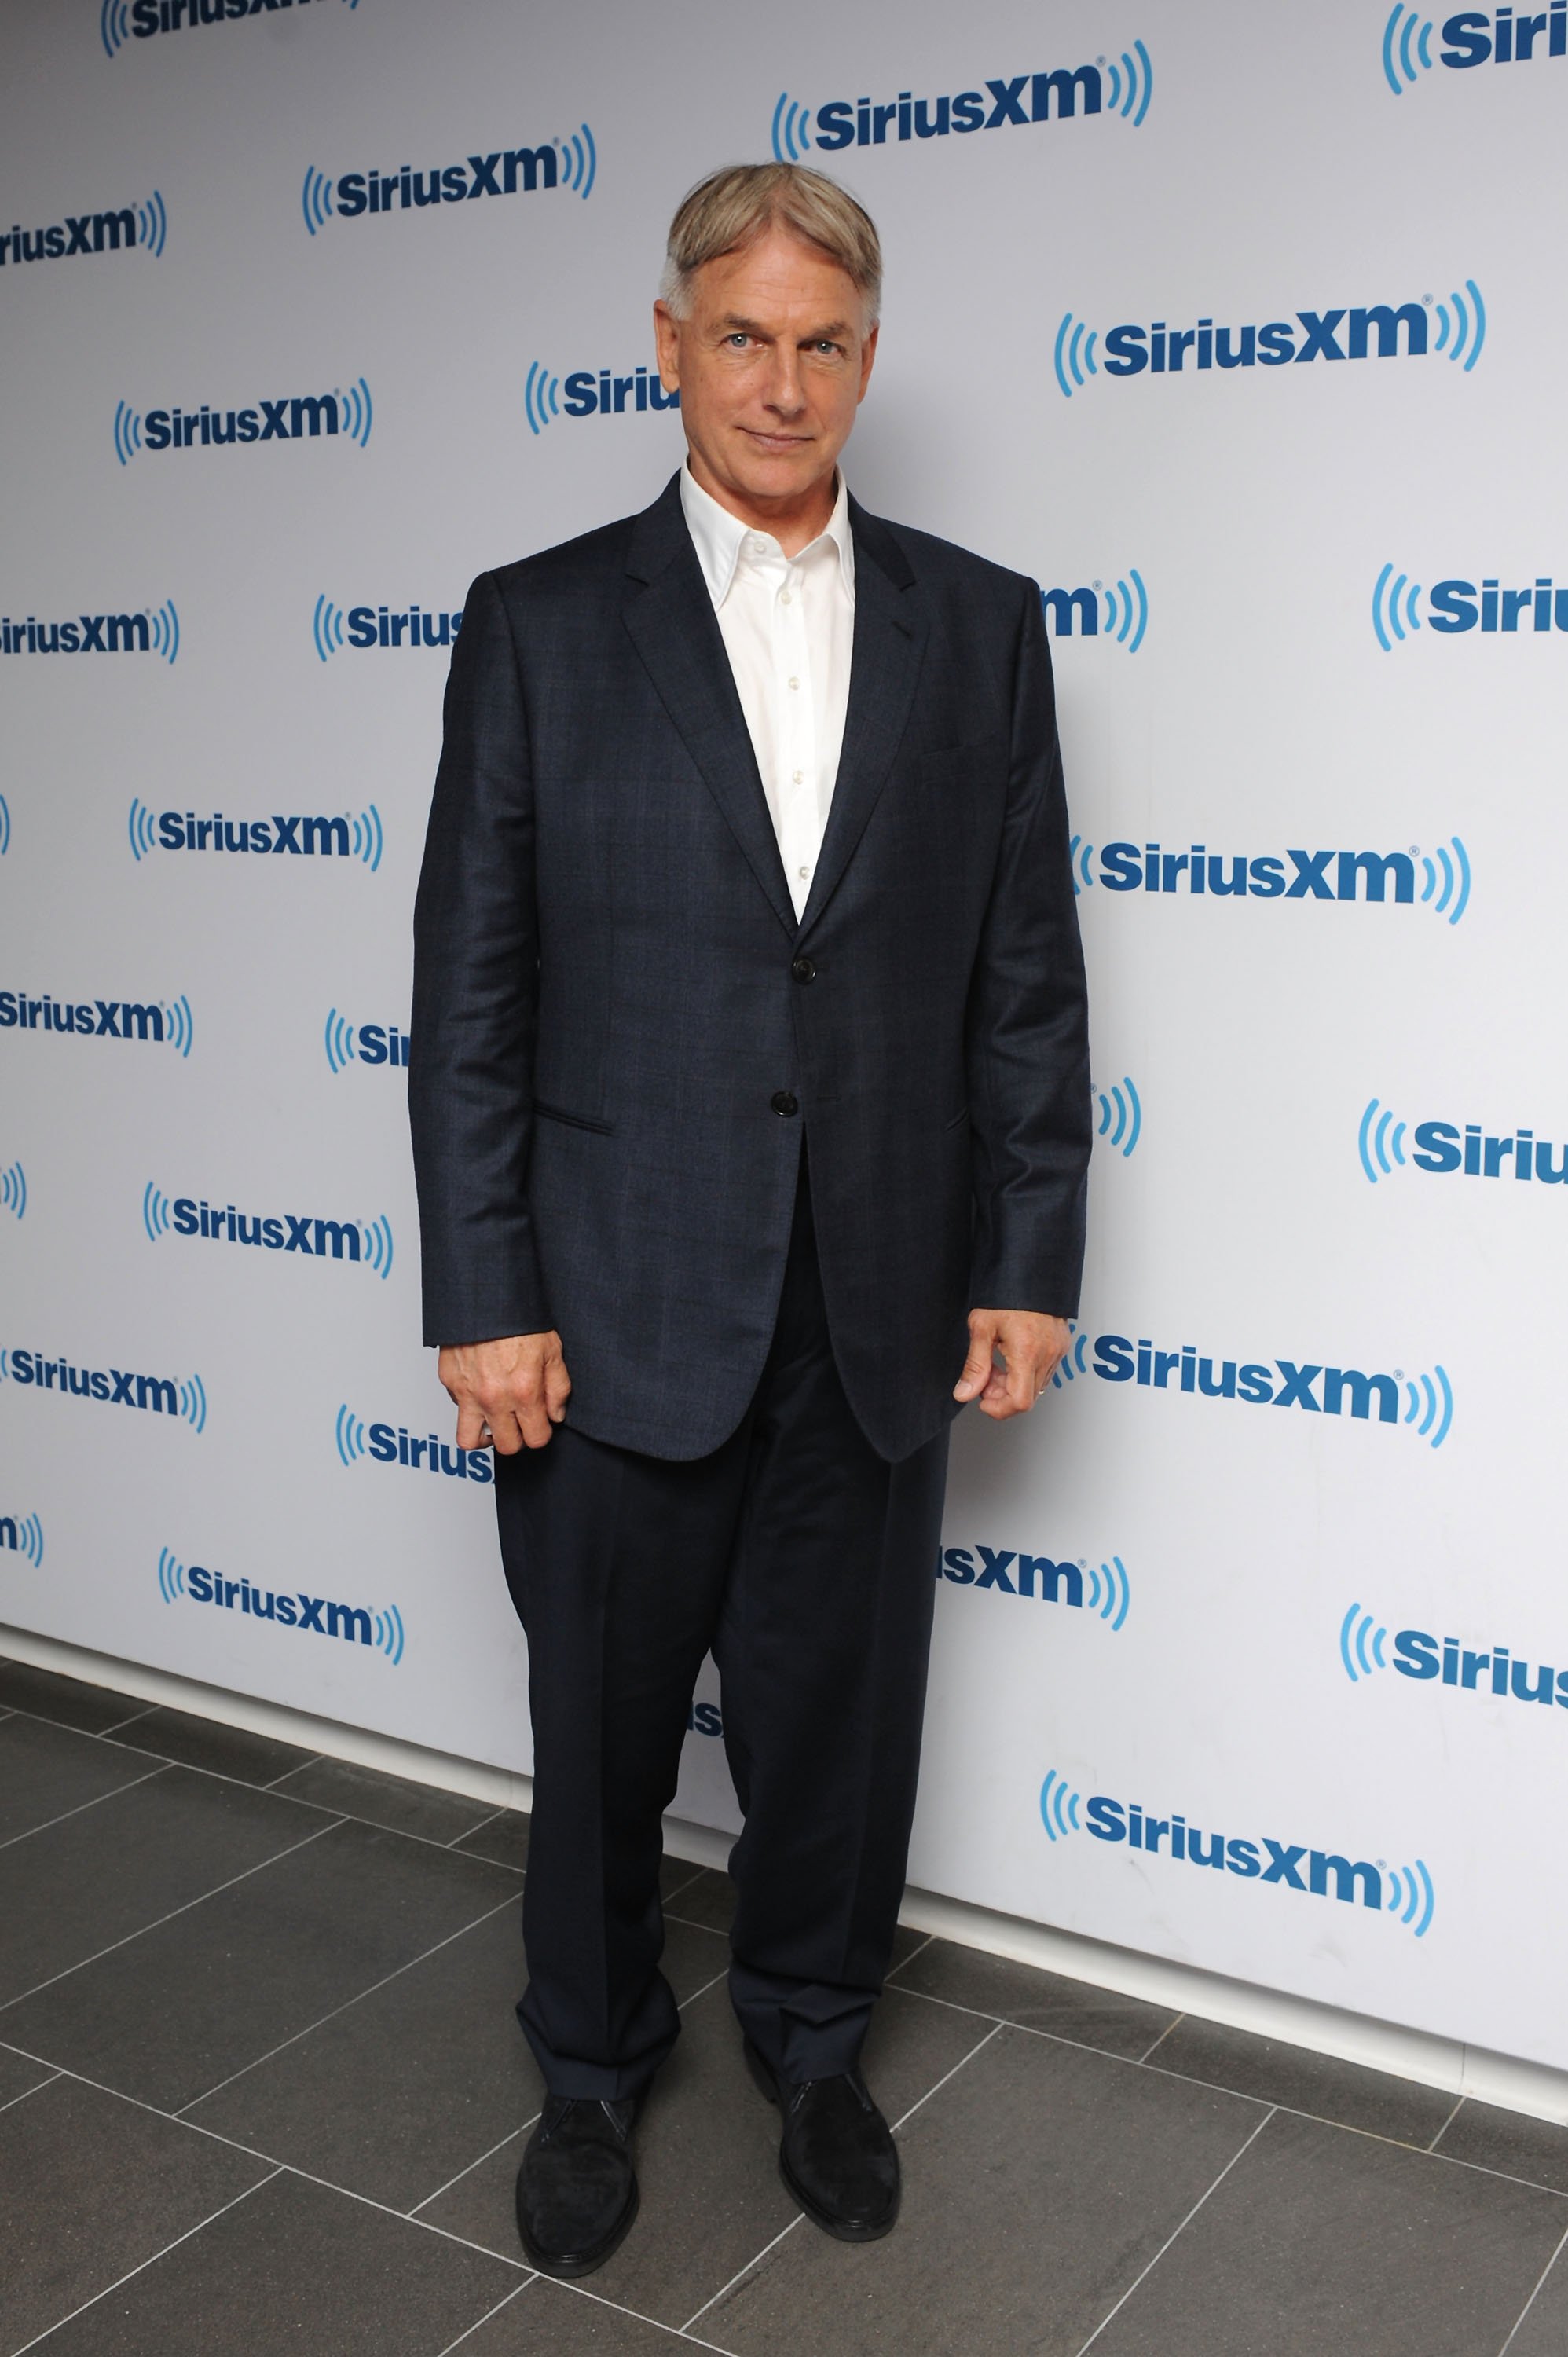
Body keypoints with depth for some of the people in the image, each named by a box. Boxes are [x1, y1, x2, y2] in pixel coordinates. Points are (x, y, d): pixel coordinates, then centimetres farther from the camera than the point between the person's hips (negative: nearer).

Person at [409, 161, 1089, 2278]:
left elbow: (1028, 977, 4)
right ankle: (592, 2073, 38)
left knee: (843, 1717, 15)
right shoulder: (539, 623, -1)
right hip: (619, 1302, -1)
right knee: (601, 1726, 13)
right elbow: (471, 992, -3)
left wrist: (1029, 1266, 1)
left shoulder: (979, 626, 4)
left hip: (881, 1308, 2)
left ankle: (814, 2047, 40)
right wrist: (481, 1301, -7)